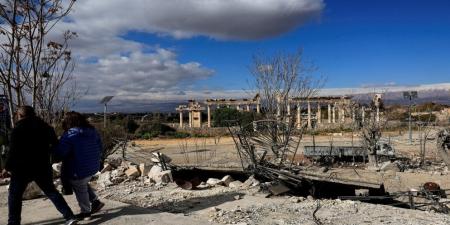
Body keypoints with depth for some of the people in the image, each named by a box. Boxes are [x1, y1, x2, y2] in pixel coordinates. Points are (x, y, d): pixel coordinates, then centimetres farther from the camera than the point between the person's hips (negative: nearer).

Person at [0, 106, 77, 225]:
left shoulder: (18, 129, -10)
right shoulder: (46, 127, 5)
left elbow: (13, 151, -13)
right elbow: (55, 146, 11)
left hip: (22, 169, -4)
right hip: (43, 168, 5)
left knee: (14, 195, 15)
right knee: (51, 192, 13)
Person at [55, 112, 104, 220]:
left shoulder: (69, 135, -18)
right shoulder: (93, 132, 3)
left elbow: (59, 153, -20)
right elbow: (99, 149, 11)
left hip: (78, 170, -7)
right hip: (93, 167, 7)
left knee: (80, 190, 13)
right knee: (83, 185, 29)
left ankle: (85, 212, 27)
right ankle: (96, 201, 27)